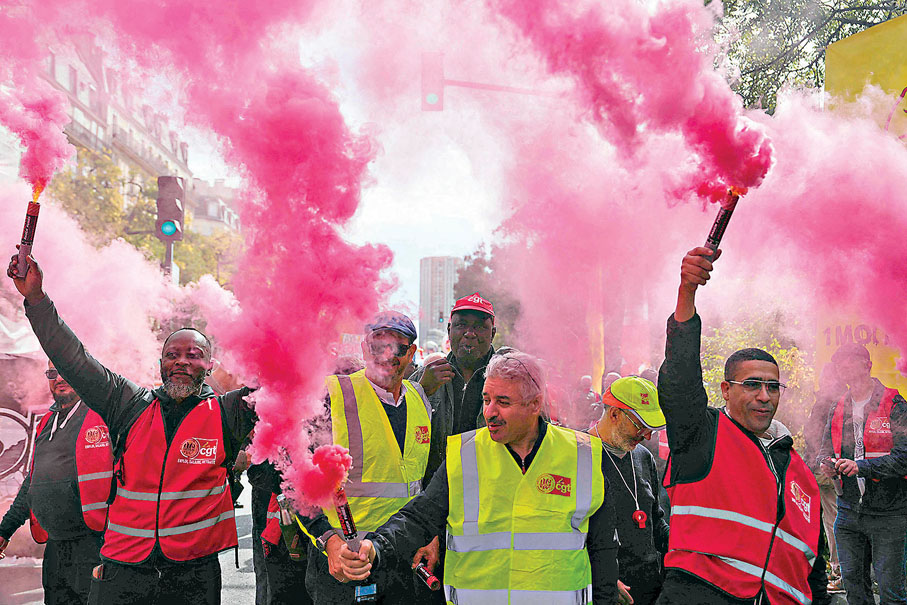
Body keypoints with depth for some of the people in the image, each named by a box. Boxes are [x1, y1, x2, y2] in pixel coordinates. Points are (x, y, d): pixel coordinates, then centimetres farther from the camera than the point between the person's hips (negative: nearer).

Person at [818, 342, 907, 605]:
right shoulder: (838, 409, 10)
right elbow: (826, 450, 16)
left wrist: (861, 466, -23)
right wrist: (827, 465, -7)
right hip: (848, 511, 5)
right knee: (852, 581, 12)